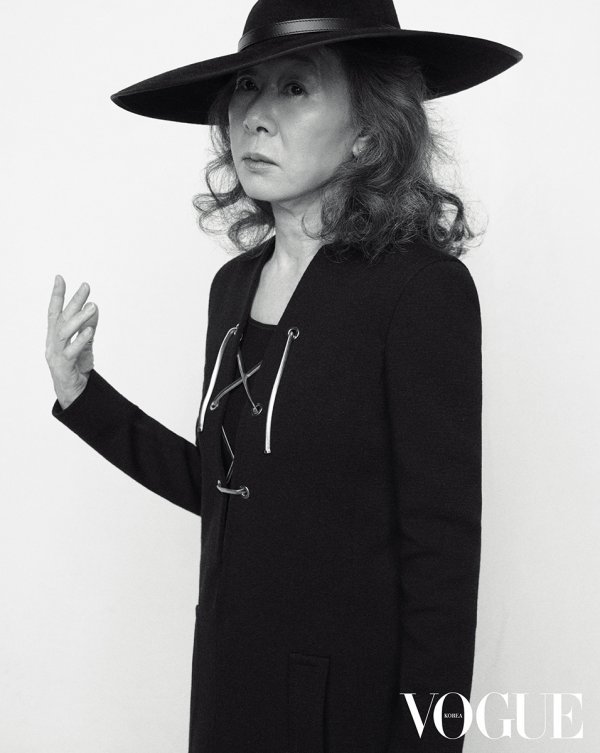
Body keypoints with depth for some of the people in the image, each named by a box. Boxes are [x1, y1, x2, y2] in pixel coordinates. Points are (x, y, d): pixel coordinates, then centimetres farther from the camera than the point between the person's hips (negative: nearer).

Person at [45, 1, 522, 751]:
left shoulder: (422, 288, -17)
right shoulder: (235, 283, 3)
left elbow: (442, 547, -17)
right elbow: (221, 487, 10)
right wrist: (82, 395, 4)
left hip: (348, 690, -6)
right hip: (228, 668, 6)